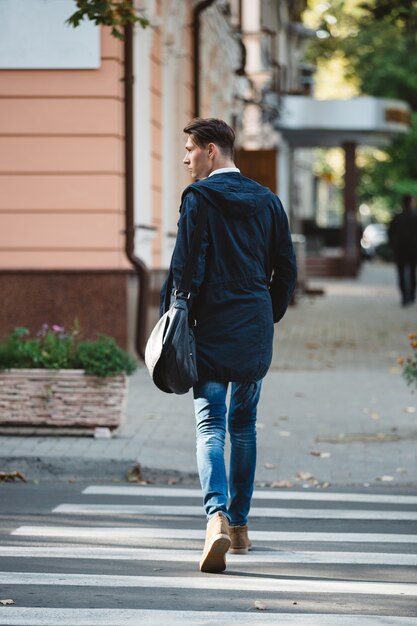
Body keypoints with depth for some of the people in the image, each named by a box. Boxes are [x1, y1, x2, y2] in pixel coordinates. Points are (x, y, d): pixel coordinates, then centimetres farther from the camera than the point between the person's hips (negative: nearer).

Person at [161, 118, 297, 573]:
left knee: (210, 426, -6)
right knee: (244, 425, 16)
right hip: (257, 331, 5)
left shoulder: (199, 198, -7)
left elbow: (186, 267, -11)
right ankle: (240, 526, 21)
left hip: (212, 330, -4)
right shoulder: (267, 201, 9)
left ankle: (217, 518, -27)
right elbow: (286, 269, 11)